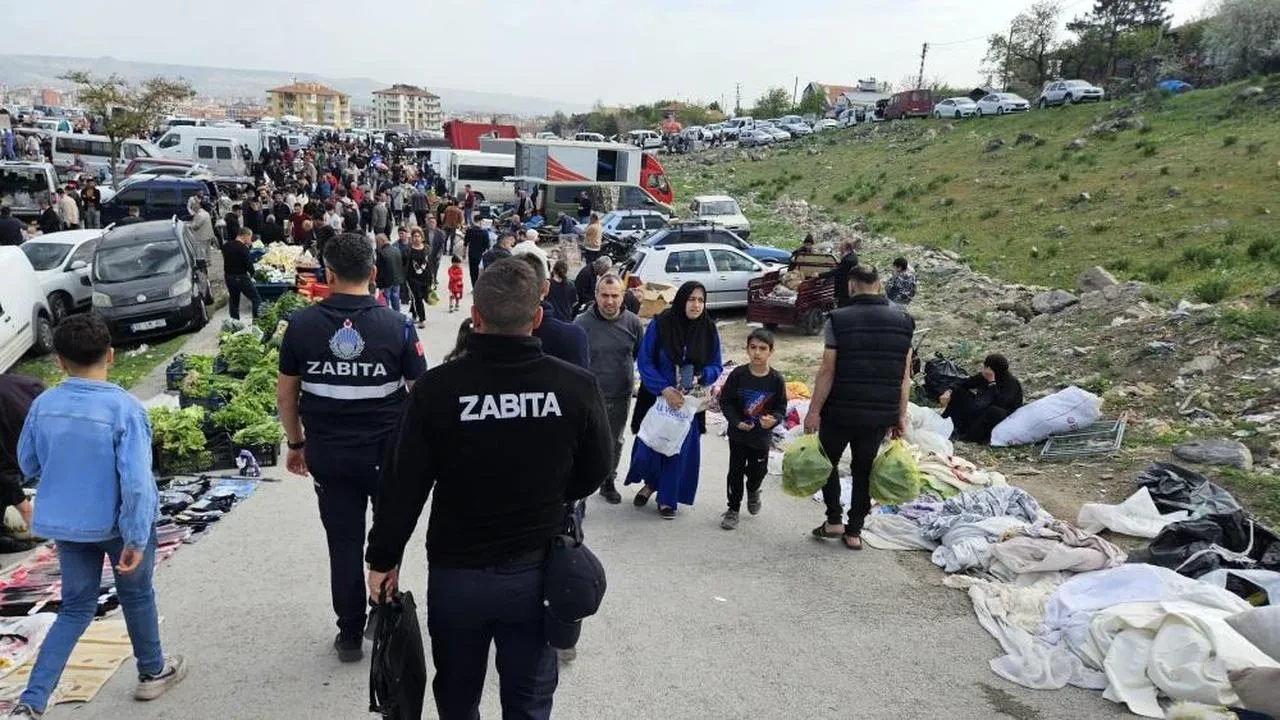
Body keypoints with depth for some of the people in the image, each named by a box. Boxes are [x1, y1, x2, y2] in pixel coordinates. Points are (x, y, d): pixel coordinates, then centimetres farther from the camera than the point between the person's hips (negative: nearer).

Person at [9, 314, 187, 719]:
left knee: (75, 609, 16)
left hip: (66, 523, 4)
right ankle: (153, 673, 36)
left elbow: (28, 465, 8)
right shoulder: (125, 408, -22)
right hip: (118, 524, -4)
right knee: (136, 596, 18)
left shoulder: (43, 405, -7)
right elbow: (136, 482, -25)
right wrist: (136, 538, -19)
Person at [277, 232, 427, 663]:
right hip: (388, 452, -1)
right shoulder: (397, 325, -11)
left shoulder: (302, 324, -5)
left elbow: (285, 394, 2)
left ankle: (350, 636, 24)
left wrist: (296, 443, 15)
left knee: (344, 544, 13)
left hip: (328, 455, 2)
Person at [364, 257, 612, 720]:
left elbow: (403, 483, -10)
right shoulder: (576, 387, -15)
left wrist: (383, 557, 5)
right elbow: (594, 473, -1)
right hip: (537, 571, 0)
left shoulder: (437, 388, -18)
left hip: (455, 571, 0)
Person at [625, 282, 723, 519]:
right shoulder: (659, 325, -13)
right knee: (649, 444, 3)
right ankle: (651, 483, 36)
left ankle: (667, 499, 28)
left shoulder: (708, 330, -5)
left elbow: (716, 366, 3)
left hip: (689, 401, 2)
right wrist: (664, 389, -21)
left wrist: (700, 378, -18)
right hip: (657, 397, -2)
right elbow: (644, 362, -10)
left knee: (679, 448, 8)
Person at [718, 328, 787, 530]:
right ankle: (733, 508, 24)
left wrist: (774, 419, -24)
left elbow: (781, 407, -3)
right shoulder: (738, 374, -12)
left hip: (762, 437, 1)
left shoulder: (776, 379, -11)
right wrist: (736, 422, -17)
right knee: (736, 472, 7)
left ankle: (753, 491, 50)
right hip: (738, 434, -1)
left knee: (757, 472, 16)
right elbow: (725, 401, -5)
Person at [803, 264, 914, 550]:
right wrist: (901, 415, 9)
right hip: (881, 414, 3)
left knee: (827, 461, 18)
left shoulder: (839, 319, -11)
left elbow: (827, 371, -12)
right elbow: (905, 375, 2)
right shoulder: (903, 321, 1)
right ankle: (854, 531, 20)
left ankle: (834, 521, 16)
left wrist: (814, 410, -5)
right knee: (864, 469, 14)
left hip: (841, 410, -3)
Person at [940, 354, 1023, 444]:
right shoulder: (983, 376, -6)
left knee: (994, 411, -40)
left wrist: (992, 382, -35)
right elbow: (963, 385, 0)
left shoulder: (1012, 383, -21)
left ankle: (970, 436, -23)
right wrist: (949, 392, -18)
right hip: (981, 411, 6)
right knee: (958, 393, -5)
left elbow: (1000, 403, -37)